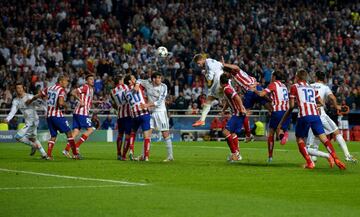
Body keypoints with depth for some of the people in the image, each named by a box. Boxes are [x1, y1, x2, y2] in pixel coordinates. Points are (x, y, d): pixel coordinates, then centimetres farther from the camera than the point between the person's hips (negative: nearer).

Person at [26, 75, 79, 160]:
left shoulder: (49, 88, 12)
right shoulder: (61, 90, -9)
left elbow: (37, 95, 22)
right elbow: (60, 103, -23)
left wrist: (30, 101, 40)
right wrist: (65, 105, -1)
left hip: (48, 115, 7)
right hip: (57, 115, -7)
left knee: (53, 136, 14)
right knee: (68, 133, 0)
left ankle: (49, 155, 2)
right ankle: (75, 154, -1)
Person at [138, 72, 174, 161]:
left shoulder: (163, 87, -11)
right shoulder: (147, 83, -3)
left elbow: (159, 102, -17)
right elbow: (138, 81, 14)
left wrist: (148, 105, -25)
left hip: (160, 111, -3)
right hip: (150, 111, 4)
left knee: (165, 134, -4)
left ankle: (170, 156, 0)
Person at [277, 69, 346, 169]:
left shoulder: (294, 87, 13)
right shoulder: (311, 88, 26)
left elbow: (291, 107, 10)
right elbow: (321, 103, 23)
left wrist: (281, 123, 15)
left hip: (304, 116, -4)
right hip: (316, 115, 4)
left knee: (299, 139, 10)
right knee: (324, 138, 2)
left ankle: (309, 162, -4)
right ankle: (336, 159, -14)